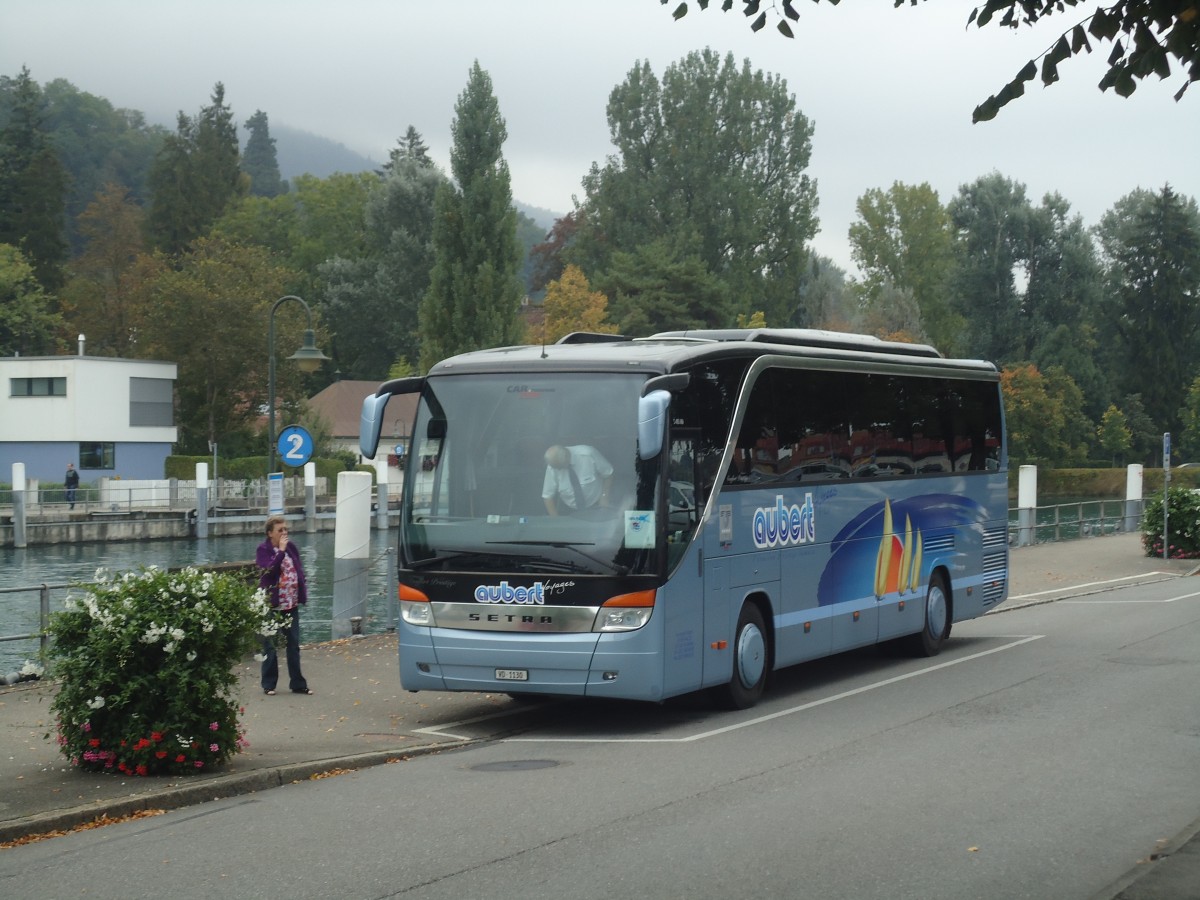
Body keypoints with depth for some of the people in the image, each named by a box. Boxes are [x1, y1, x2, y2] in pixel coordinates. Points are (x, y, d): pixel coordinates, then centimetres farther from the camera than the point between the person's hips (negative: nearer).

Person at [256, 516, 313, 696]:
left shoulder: (291, 547, 8)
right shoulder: (263, 550, -9)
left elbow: (299, 571, 14)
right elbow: (269, 569, -24)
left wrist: (303, 593, 6)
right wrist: (281, 551, -23)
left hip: (291, 605, 5)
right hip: (272, 605, -5)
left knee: (294, 645, 9)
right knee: (270, 647, 4)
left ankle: (297, 683, 16)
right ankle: (269, 684, 13)